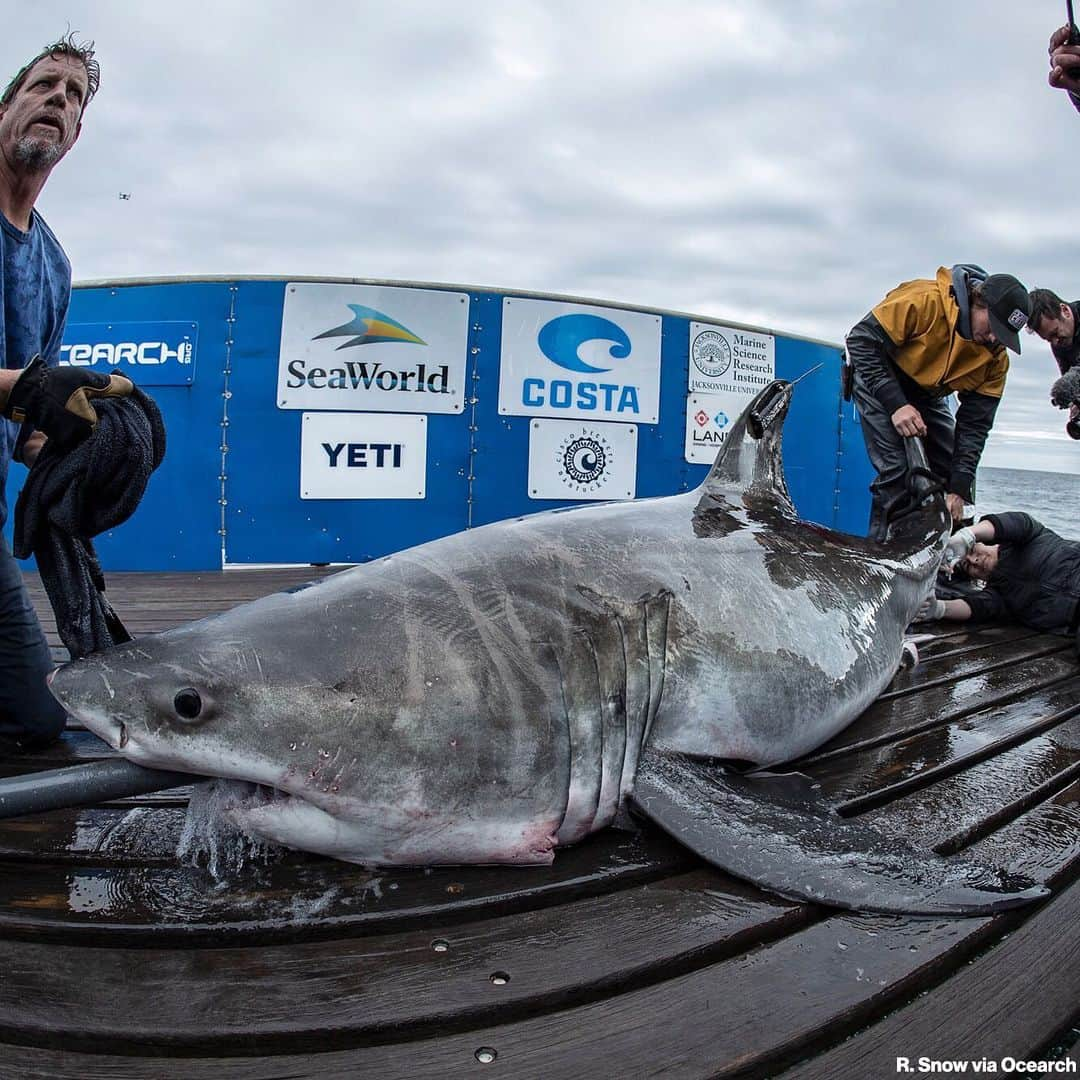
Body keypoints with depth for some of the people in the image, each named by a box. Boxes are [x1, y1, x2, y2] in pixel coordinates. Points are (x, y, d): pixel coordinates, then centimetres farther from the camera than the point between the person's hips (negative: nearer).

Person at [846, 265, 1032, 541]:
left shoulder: (996, 358, -13)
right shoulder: (926, 300, -31)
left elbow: (975, 423, -11)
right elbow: (862, 340, -29)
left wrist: (959, 489, -21)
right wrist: (896, 404, -35)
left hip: (927, 396, 6)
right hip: (879, 381, -6)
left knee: (952, 473, 0)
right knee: (897, 469, -21)